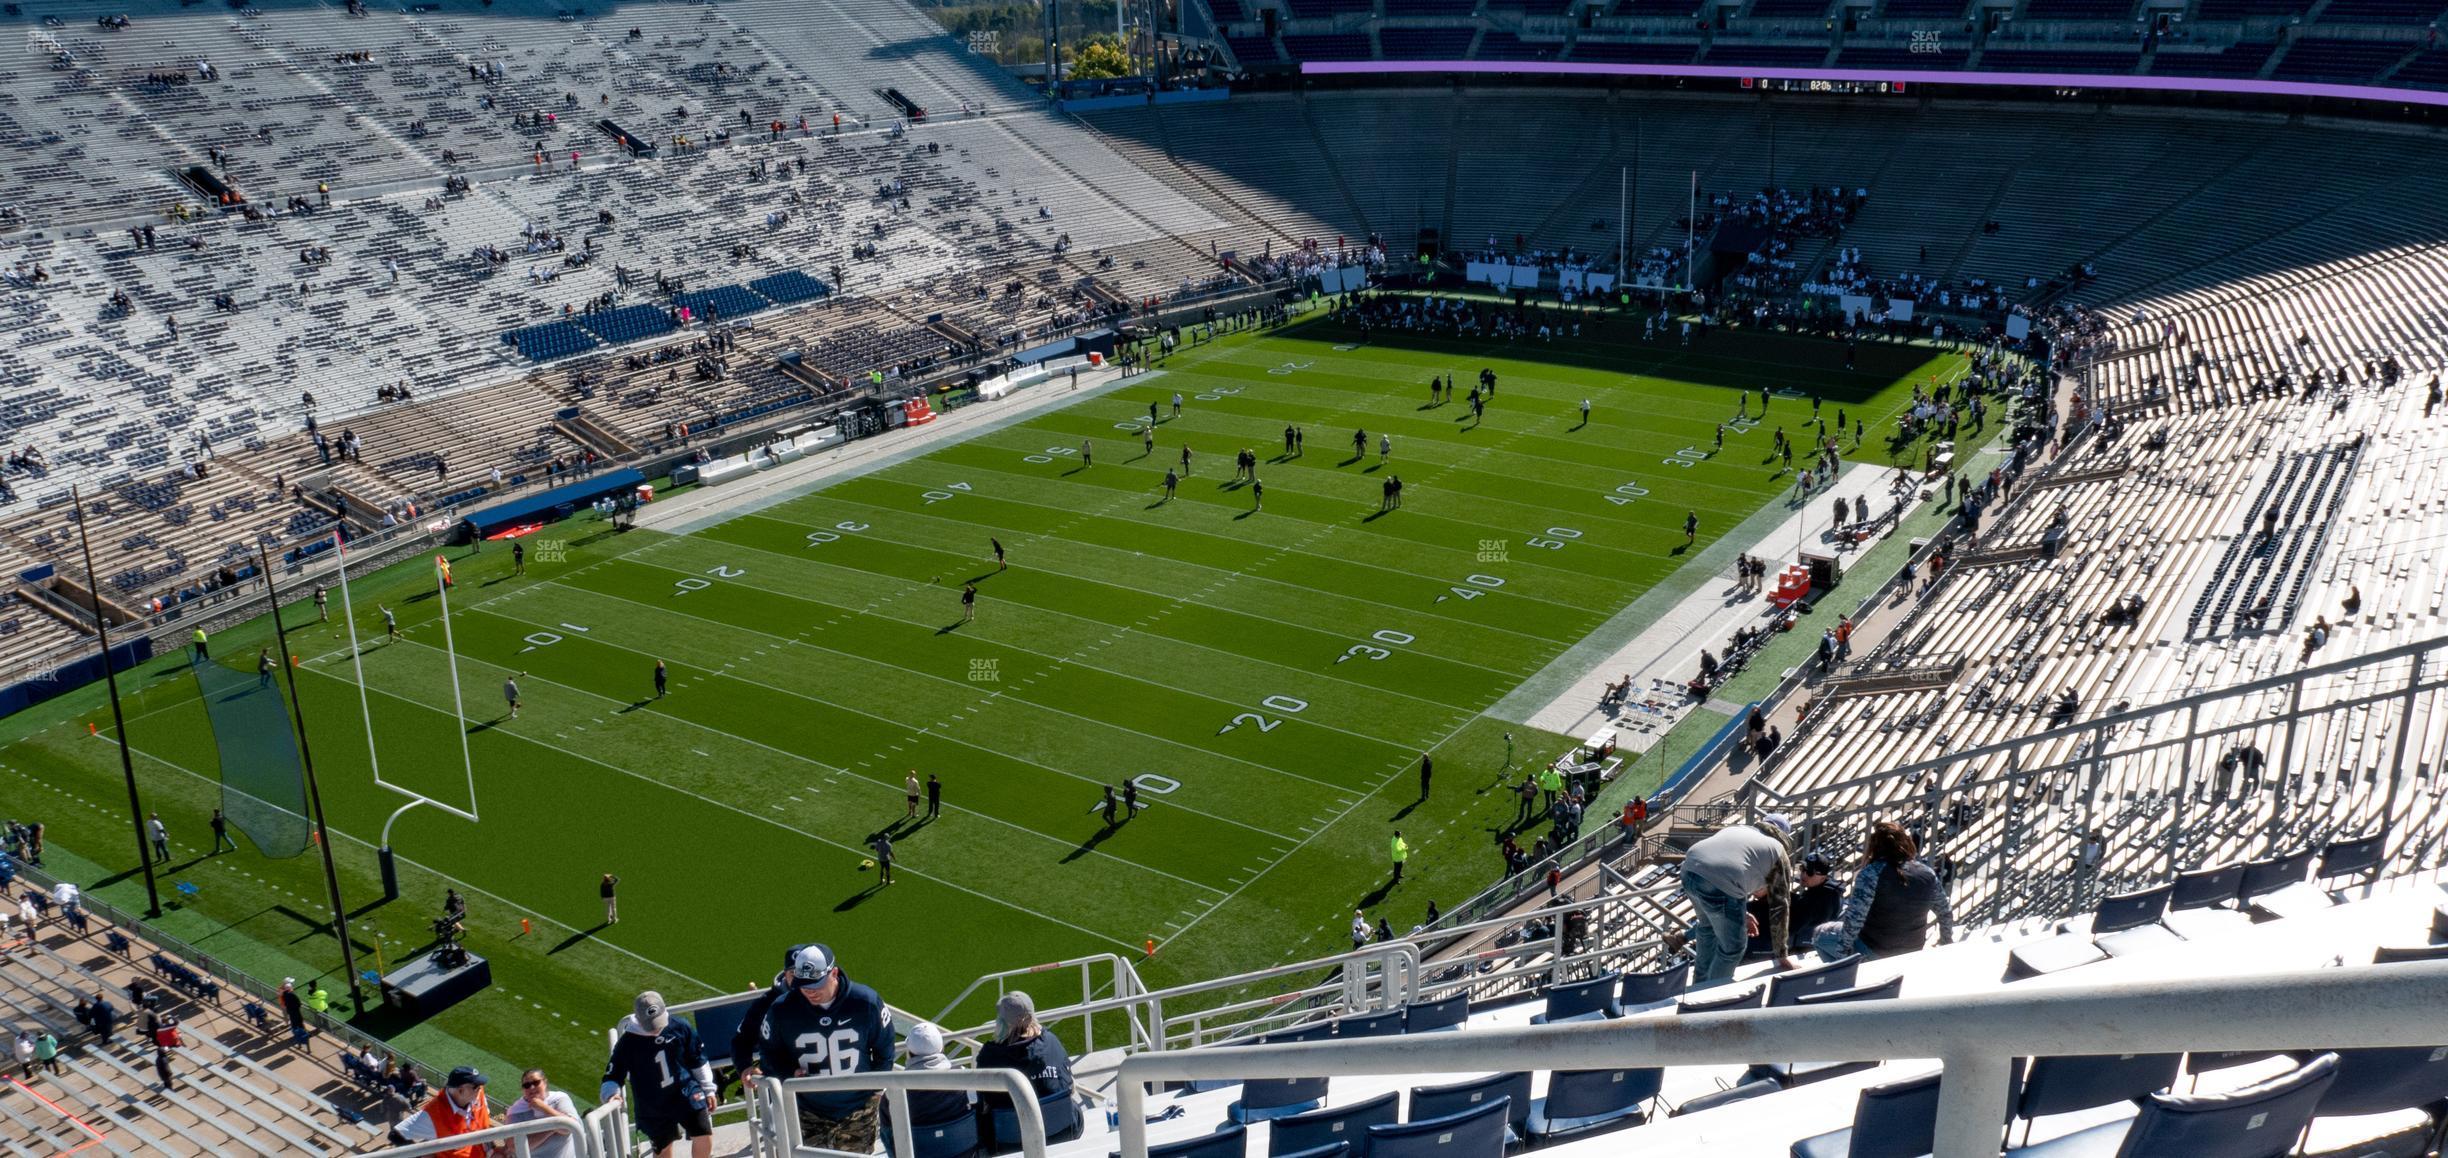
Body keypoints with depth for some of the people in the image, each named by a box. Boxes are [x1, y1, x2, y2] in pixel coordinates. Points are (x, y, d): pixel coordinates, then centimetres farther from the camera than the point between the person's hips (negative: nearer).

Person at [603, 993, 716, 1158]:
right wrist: (611, 1093, -29)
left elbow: (698, 1059, 2)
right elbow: (613, 1075, -7)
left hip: (687, 1094, 1)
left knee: (704, 1138, -6)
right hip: (653, 1107, -1)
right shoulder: (628, 1043, -16)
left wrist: (708, 1089, 8)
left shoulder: (679, 1026, -11)